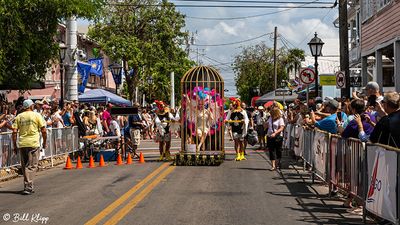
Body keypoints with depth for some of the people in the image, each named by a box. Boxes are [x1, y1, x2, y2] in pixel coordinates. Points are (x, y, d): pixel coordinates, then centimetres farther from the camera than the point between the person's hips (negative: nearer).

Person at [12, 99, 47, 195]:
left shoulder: (18, 117, 8)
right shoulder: (37, 115, 0)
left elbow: (14, 132, 2)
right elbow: (43, 130, -3)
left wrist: (15, 146, 8)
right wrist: (45, 142, 10)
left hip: (22, 144, 4)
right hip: (33, 143, -3)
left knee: (25, 166, 14)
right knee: (31, 166, -1)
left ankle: (28, 187, 21)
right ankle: (28, 187, -9)